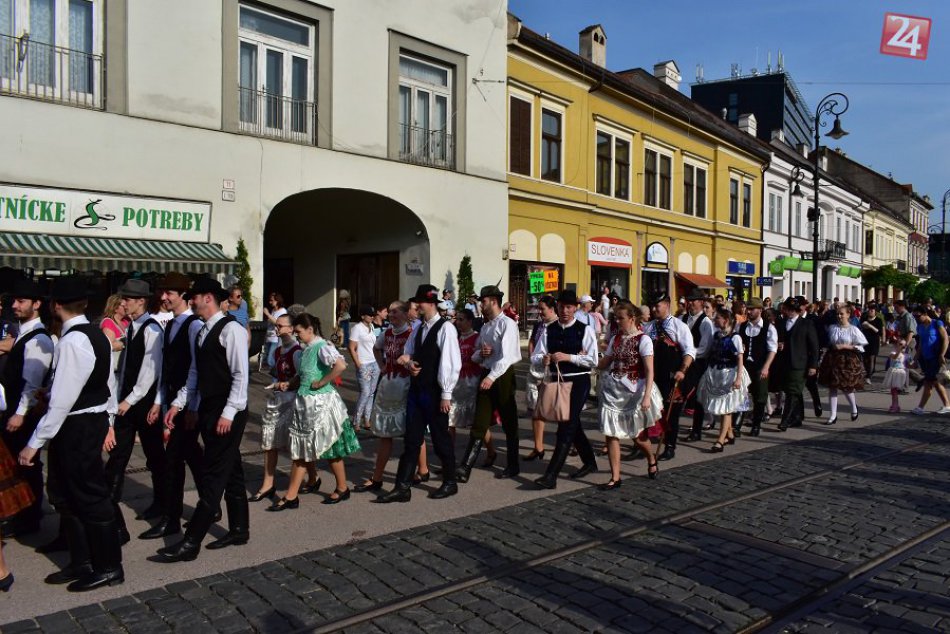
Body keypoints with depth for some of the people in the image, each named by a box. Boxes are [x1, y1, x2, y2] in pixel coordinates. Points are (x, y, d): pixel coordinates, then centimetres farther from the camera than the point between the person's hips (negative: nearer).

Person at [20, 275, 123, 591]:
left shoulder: (72, 342, -21)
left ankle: (109, 568, 16)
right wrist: (107, 423, 22)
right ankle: (82, 563, 30)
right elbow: (109, 384, 15)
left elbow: (62, 401, -23)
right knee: (67, 494, 19)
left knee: (91, 497, 2)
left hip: (76, 427, -10)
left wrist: (35, 443, -17)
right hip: (94, 421, 10)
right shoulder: (97, 335, 8)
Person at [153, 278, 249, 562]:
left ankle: (190, 543, 1)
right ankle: (239, 530, 26)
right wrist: (179, 403, 10)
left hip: (227, 413, -9)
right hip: (208, 410, 9)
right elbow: (195, 373, 18)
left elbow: (240, 375, -17)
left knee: (213, 477, -4)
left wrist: (228, 413, -20)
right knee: (230, 473, 15)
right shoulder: (202, 332, 14)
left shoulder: (231, 329, -13)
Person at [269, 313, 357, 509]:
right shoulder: (306, 349, 11)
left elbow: (341, 365, -33)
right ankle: (291, 497, 15)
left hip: (321, 403, -9)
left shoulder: (322, 347, -15)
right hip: (305, 403, 9)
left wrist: (322, 382, -23)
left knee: (329, 448, 4)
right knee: (301, 449, 9)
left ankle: (342, 489, 22)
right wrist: (288, 385, 8)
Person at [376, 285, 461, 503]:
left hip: (435, 393, -7)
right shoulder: (418, 329, 10)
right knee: (411, 440, 8)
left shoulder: (445, 328, -13)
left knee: (441, 439, 7)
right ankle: (402, 487, 12)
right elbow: (408, 353, 21)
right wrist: (409, 363, -3)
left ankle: (450, 483, 25)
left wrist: (446, 394, -17)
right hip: (416, 390, 7)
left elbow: (451, 363, -16)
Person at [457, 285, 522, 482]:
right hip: (486, 374, 6)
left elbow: (507, 355, -19)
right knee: (479, 423, 2)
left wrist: (492, 377, -26)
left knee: (509, 422, 7)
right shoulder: (485, 326, 14)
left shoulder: (507, 324, -10)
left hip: (502, 375, -6)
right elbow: (476, 355, 20)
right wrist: (480, 353, -4)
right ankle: (465, 468, -1)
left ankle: (513, 466, 22)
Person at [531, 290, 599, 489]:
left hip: (578, 382, -6)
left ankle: (551, 476, -11)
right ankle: (589, 462, 39)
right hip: (557, 381, 6)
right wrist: (544, 358, -21)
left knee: (566, 427, -11)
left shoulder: (585, 330, -6)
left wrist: (568, 357, -21)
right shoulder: (549, 330, 6)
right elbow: (535, 356, 2)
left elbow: (593, 360, -13)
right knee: (572, 424, 18)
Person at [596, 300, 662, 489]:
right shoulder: (615, 338, 8)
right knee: (611, 434, 0)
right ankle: (615, 477, 9)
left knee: (637, 434, 8)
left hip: (634, 392, -5)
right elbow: (604, 363, 14)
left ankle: (651, 459, 41)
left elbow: (649, 371, -14)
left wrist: (647, 396, -21)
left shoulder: (643, 340, -10)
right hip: (613, 391, 5)